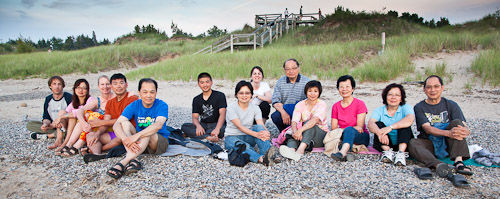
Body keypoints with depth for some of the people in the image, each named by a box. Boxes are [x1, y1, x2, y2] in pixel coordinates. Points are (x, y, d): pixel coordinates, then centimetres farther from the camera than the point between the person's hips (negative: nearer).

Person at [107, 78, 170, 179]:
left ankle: (123, 162, -41)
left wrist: (137, 135, -45)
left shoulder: (162, 105, -12)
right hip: (139, 144, 4)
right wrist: (125, 139, -37)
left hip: (160, 142, -3)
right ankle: (134, 160, -36)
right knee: (125, 123, -19)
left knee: (148, 133, -34)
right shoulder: (134, 105, -4)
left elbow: (158, 125, -32)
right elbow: (116, 125, -17)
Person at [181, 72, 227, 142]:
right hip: (203, 125, 3)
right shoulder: (196, 99, 10)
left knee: (222, 129, -37)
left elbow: (222, 114, -14)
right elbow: (195, 117, 0)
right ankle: (208, 137, -35)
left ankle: (193, 134, -30)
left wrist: (217, 129, -34)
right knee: (184, 126, -21)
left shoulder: (220, 95, -2)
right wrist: (198, 126, -26)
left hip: (217, 124, -3)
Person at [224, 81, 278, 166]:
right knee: (242, 146, -38)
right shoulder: (231, 108, -9)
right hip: (232, 137, -3)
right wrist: (256, 134, -38)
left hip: (248, 138, 3)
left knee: (259, 127, -27)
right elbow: (239, 126, -22)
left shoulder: (255, 108, 3)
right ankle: (261, 159, -60)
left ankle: (267, 153, -46)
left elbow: (261, 125, -11)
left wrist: (266, 133, -36)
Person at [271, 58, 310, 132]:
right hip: (284, 110, 2)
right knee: (275, 116, -27)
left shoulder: (306, 81, -1)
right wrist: (283, 112, -19)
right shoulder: (280, 82, 7)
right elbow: (276, 101, 0)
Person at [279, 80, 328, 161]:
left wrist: (300, 130, -42)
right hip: (304, 134, 3)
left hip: (321, 134, -3)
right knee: (291, 135, -26)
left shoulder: (322, 104, -9)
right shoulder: (300, 105, 2)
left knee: (308, 123, -31)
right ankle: (292, 149, -59)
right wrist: (295, 131, -37)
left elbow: (315, 120, -27)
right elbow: (294, 121, -13)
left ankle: (301, 150, -52)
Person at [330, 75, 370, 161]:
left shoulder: (360, 104, -3)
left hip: (361, 137, -4)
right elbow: (333, 128, 0)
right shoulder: (336, 106, 8)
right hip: (343, 136, 4)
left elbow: (360, 127, -8)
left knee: (349, 130, -37)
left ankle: (343, 152, -62)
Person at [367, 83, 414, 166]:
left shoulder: (405, 108, -2)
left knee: (404, 125, -23)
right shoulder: (379, 110, 1)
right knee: (379, 124, -20)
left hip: (402, 143, -1)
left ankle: (401, 153, -39)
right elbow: (370, 123, -19)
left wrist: (390, 127, -41)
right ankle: (388, 152, -36)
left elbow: (410, 119, -27)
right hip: (384, 144, 1)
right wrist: (379, 132, -43)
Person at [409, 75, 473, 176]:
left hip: (447, 144, 1)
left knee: (457, 122, -22)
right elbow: (427, 128, -13)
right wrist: (449, 133, -32)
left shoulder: (451, 105, 5)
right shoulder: (419, 107, 1)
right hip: (429, 144, -1)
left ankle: (458, 161, -37)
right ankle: (438, 165, -54)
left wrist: (465, 131, -33)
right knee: (412, 143, -30)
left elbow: (465, 127, -6)